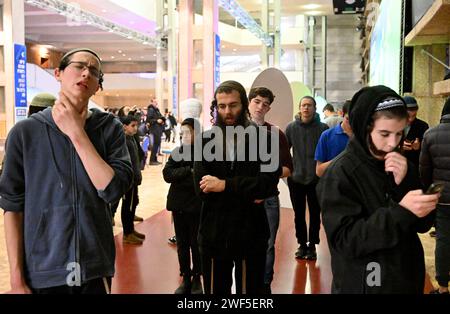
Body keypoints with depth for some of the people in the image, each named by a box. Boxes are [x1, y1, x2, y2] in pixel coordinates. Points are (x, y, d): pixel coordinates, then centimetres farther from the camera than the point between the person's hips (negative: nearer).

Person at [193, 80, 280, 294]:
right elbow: (202, 189, -9)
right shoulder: (206, 140, 1)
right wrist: (247, 193, -16)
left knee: (251, 289, 12)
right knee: (215, 289, 16)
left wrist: (225, 185, -17)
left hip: (251, 234, -2)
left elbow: (269, 182, -16)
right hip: (214, 234, 2)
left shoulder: (263, 138, -4)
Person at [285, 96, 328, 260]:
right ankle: (302, 244, 26)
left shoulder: (323, 128, -5)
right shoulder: (291, 127, -1)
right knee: (299, 214, 12)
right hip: (296, 179, 2)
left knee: (315, 214, 9)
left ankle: (312, 245, 23)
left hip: (316, 179, -1)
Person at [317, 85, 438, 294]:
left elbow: (424, 224, -2)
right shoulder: (340, 173, -16)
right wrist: (401, 212, -31)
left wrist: (405, 183, -18)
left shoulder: (401, 166, 1)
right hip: (363, 284, -5)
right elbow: (345, 240, -23)